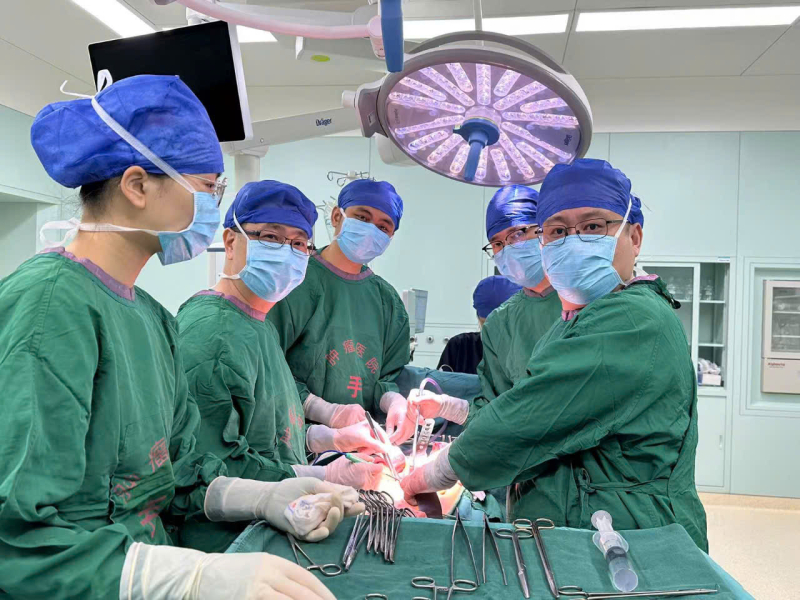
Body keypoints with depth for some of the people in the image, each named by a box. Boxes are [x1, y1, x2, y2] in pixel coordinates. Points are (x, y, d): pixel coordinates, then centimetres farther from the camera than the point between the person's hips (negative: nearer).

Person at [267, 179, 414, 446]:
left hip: (366, 438, 5)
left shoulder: (387, 299, 14)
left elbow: (390, 375, 15)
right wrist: (327, 411, -15)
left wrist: (395, 401, -7)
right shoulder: (297, 281, -4)